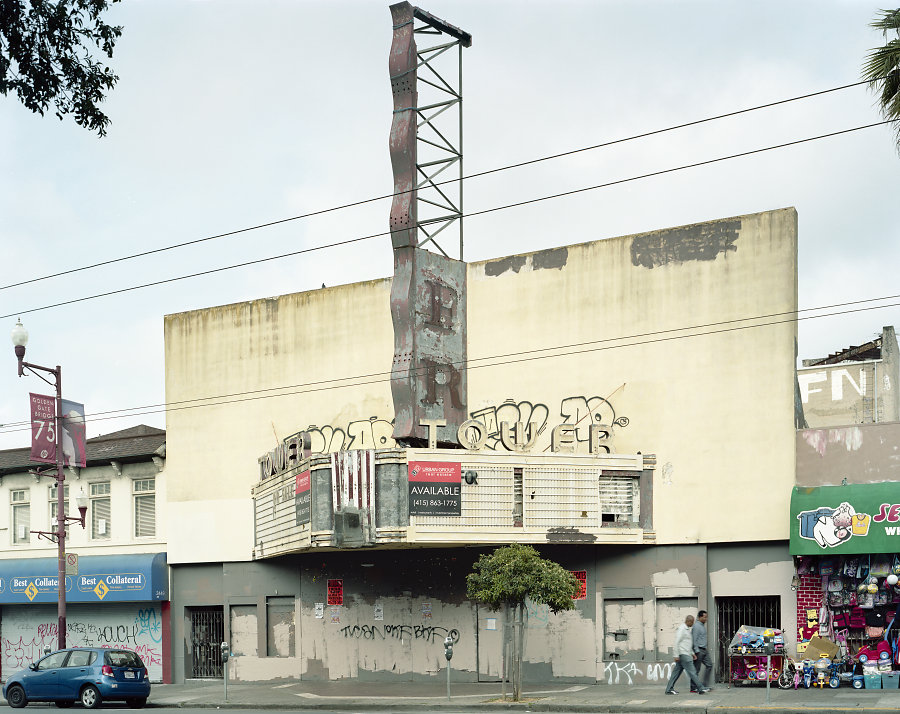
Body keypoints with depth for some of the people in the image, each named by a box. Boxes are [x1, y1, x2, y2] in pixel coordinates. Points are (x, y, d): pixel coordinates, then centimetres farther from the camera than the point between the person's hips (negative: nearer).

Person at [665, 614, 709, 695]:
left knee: (677, 672, 8)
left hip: (686, 654, 10)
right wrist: (676, 655, -19)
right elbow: (677, 642, -16)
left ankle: (669, 689, 9)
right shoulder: (681, 629, -12)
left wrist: (692, 653, 22)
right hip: (683, 655, -10)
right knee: (692, 672, -7)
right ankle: (700, 689, -5)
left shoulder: (687, 629, 19)